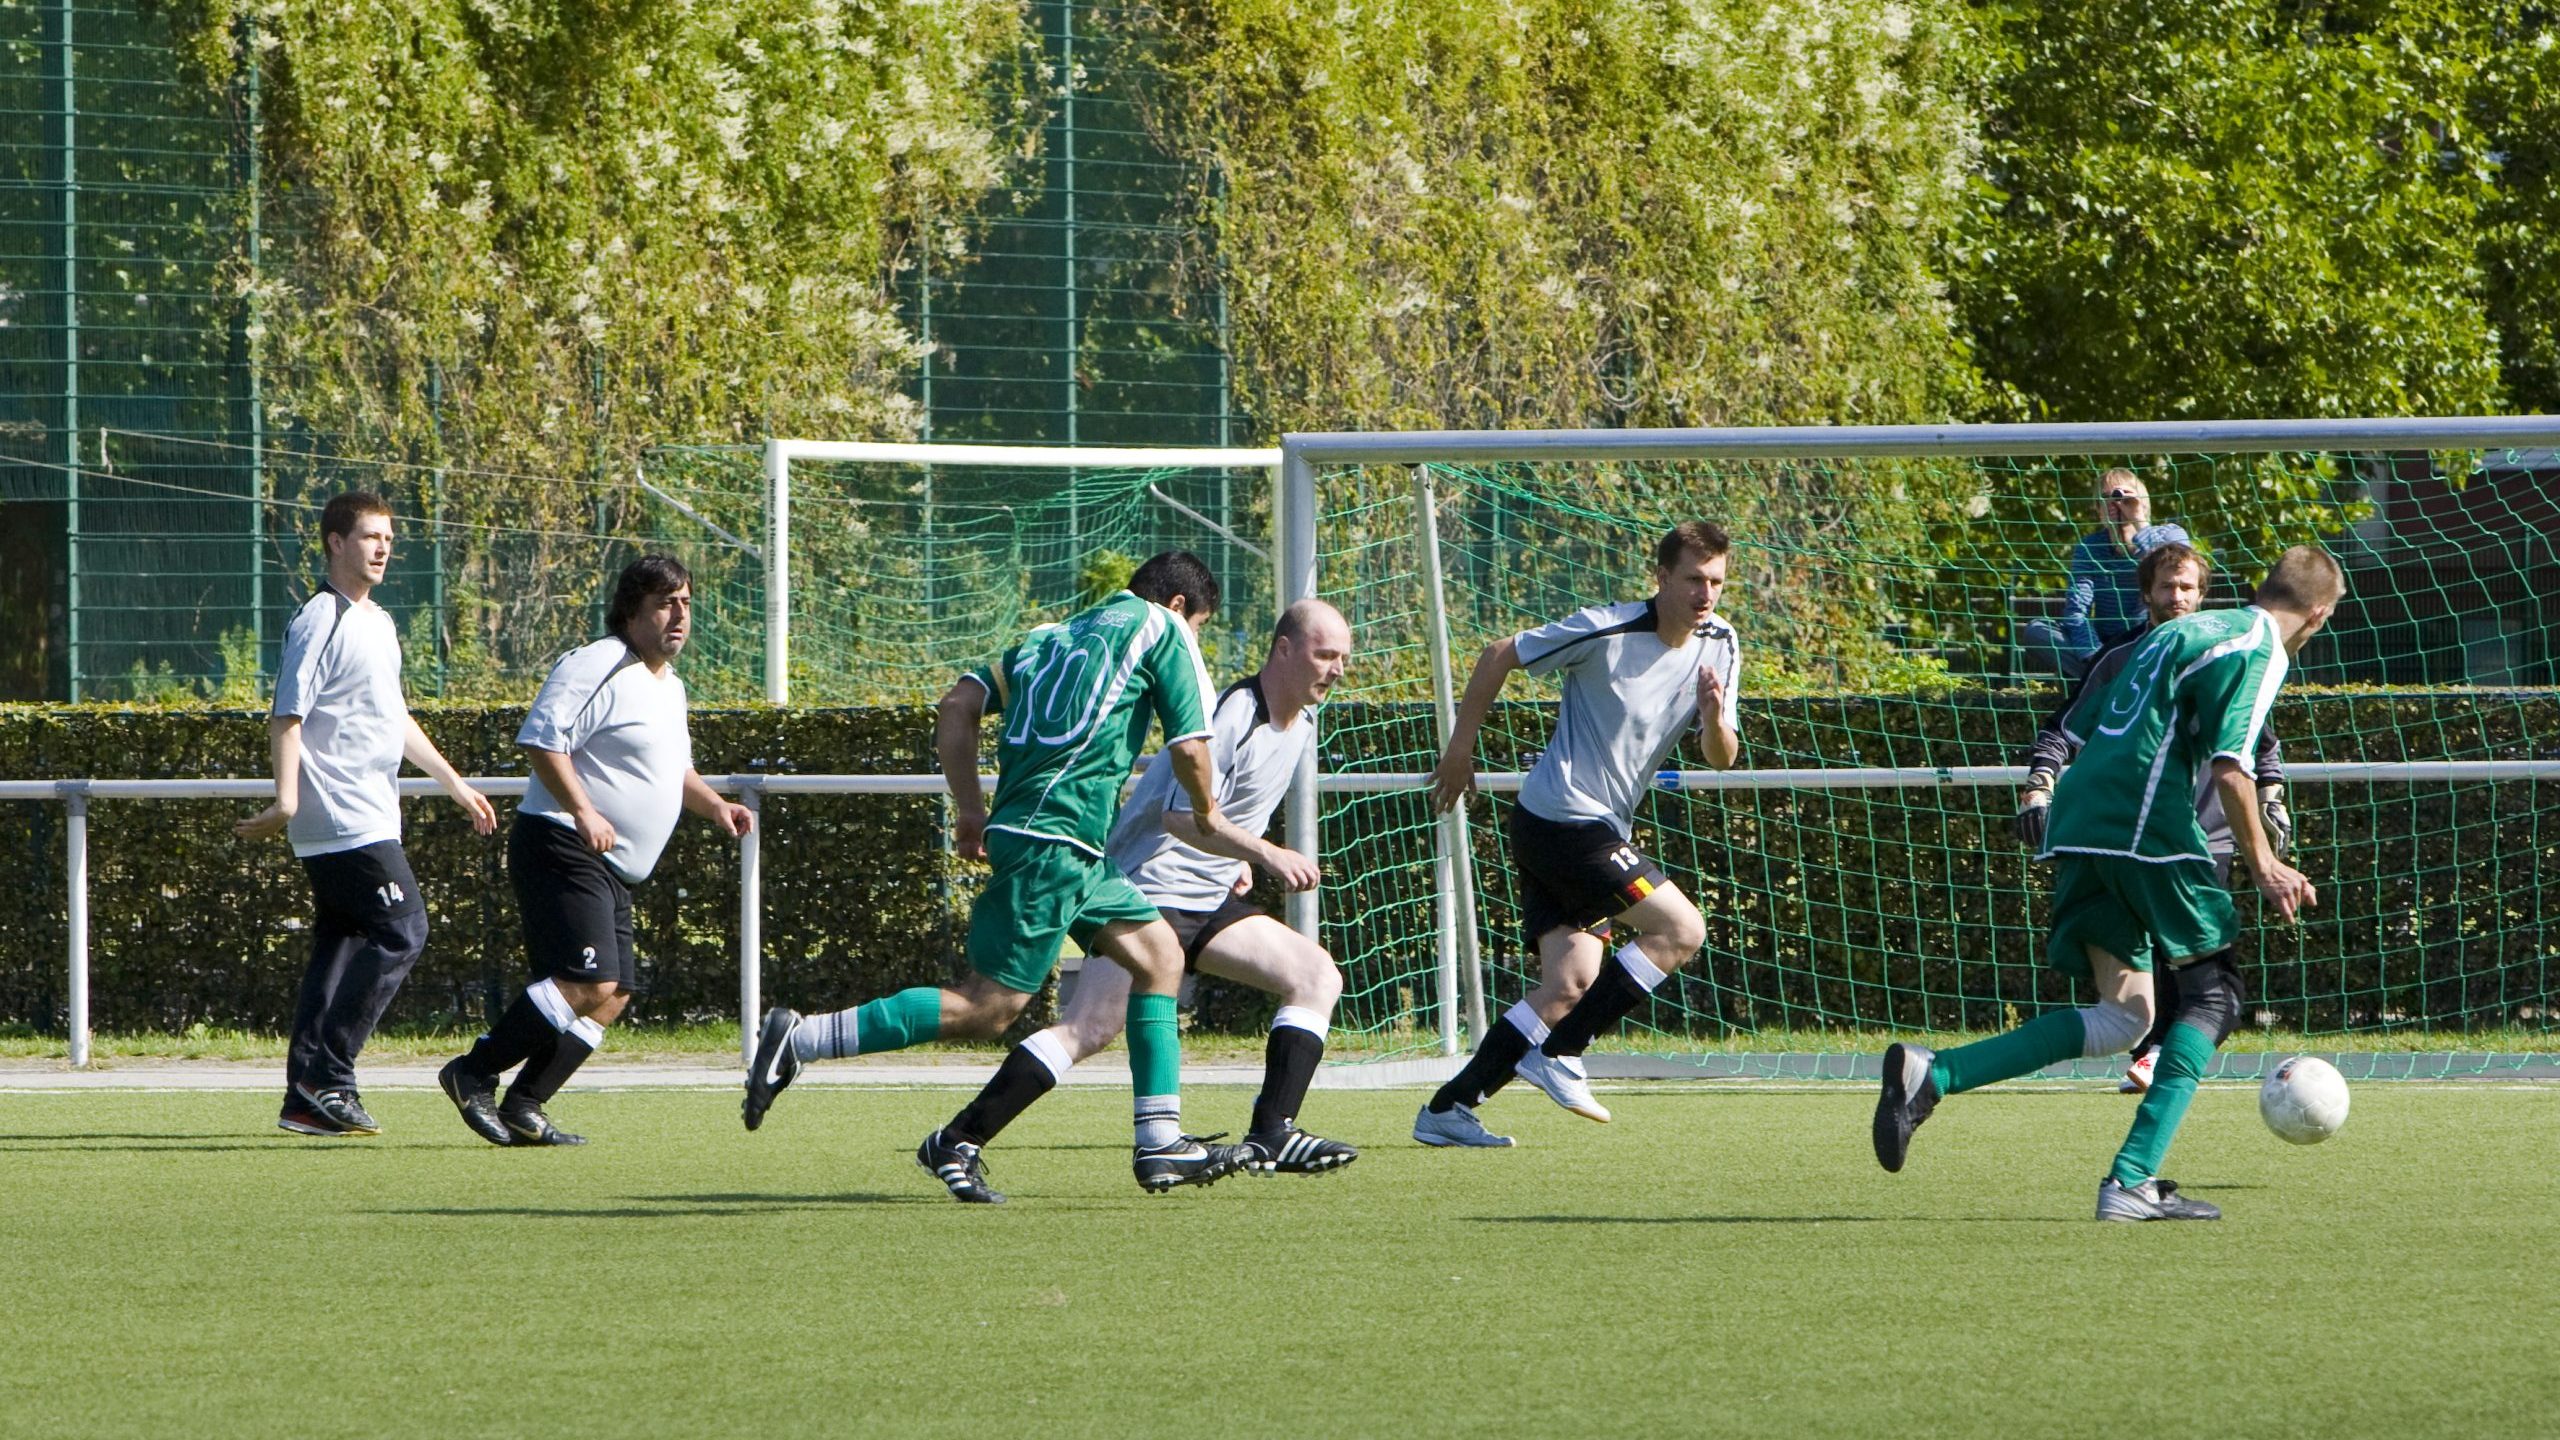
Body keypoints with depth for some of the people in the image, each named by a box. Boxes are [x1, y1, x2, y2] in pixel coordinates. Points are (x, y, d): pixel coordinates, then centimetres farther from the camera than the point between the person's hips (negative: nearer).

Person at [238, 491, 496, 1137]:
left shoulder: (379, 624, 19)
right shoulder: (319, 622, -10)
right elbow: (287, 716, -16)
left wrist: (452, 782, 32)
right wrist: (286, 799, -25)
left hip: (370, 817, 9)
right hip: (345, 822, -9)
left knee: (341, 947, 6)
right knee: (401, 932, -12)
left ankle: (307, 1098, 6)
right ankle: (328, 1079, -10)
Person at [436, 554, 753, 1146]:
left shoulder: (670, 687, 21)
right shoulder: (596, 667, -11)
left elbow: (673, 770, 36)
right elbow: (541, 740, -20)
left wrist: (715, 806, 20)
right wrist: (583, 812, -27)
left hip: (612, 872, 10)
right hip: (563, 849, -10)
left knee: (613, 996, 4)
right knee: (588, 983, -21)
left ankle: (523, 1106, 6)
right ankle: (474, 1075, -14)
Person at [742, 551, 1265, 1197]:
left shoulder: (1050, 634, 23)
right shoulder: (1160, 630, 5)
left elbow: (957, 706, 14)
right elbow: (1190, 746, 0)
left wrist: (971, 809, 16)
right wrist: (1207, 815, 20)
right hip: (1054, 842, -9)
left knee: (1159, 950, 18)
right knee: (988, 1007, -12)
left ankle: (1160, 1142, 14)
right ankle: (799, 1039, -18)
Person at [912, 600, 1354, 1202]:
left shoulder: (1302, 723, 13)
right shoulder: (1232, 713, -17)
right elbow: (1180, 814, -26)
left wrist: (1239, 863, 13)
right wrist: (1266, 854, -30)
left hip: (1210, 902, 9)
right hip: (1152, 888, -9)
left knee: (1317, 975, -2)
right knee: (1092, 1026, -21)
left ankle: (1271, 1135, -8)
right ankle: (957, 1140, -18)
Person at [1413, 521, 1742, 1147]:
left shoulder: (1720, 646, 4)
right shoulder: (1607, 631, -16)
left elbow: (1721, 758, 5)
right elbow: (1499, 656, -5)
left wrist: (1714, 719, -18)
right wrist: (1459, 746, 1)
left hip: (1600, 829, 7)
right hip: (1563, 819, -7)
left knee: (1570, 984, 0)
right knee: (1681, 930, -14)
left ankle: (1447, 1108, 2)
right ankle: (1558, 1052, -8)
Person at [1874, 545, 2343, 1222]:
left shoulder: (2177, 632, 24)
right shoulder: (2258, 650, -3)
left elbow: (2076, 733, 24)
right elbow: (2229, 766, -15)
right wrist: (2262, 864, -5)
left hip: (2079, 829, 8)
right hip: (2148, 831, -8)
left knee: (2122, 1018, 8)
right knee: (2212, 993, 5)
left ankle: (1928, 1075, -5)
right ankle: (2132, 1179, -5)